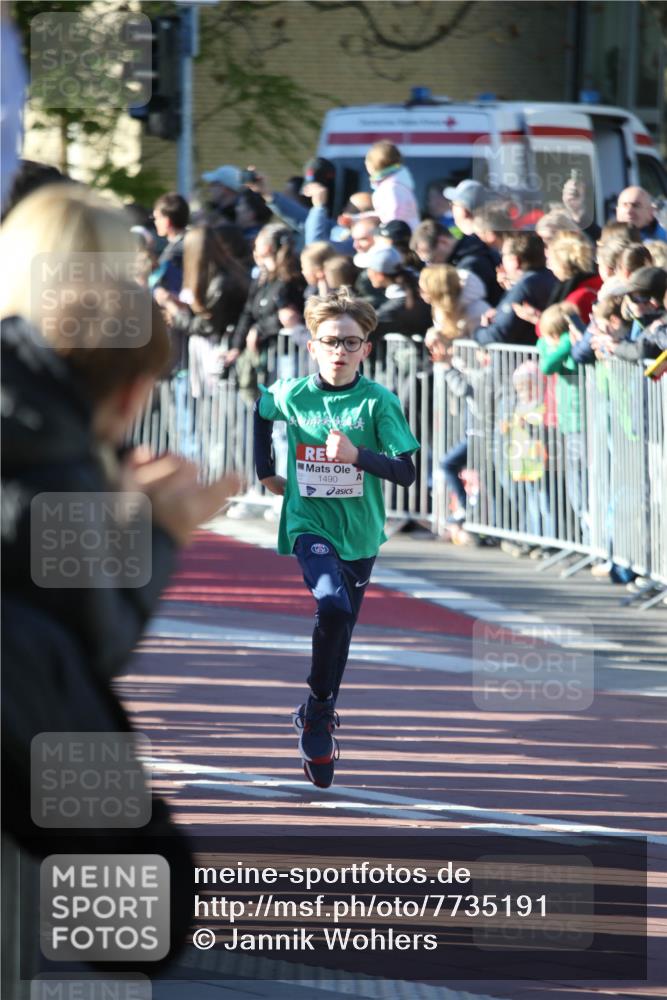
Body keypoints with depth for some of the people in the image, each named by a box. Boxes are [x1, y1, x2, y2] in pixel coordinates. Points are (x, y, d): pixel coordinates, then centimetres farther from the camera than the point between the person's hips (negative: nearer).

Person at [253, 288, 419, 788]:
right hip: (309, 525, -2)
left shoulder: (379, 401, -10)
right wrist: (265, 471, 19)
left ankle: (318, 723, 35)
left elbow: (406, 472, -17)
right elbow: (259, 410, 20)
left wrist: (356, 455, -31)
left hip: (359, 534, 2)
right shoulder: (292, 395, -5)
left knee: (340, 635, 13)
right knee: (332, 604, -28)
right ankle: (319, 712, -12)